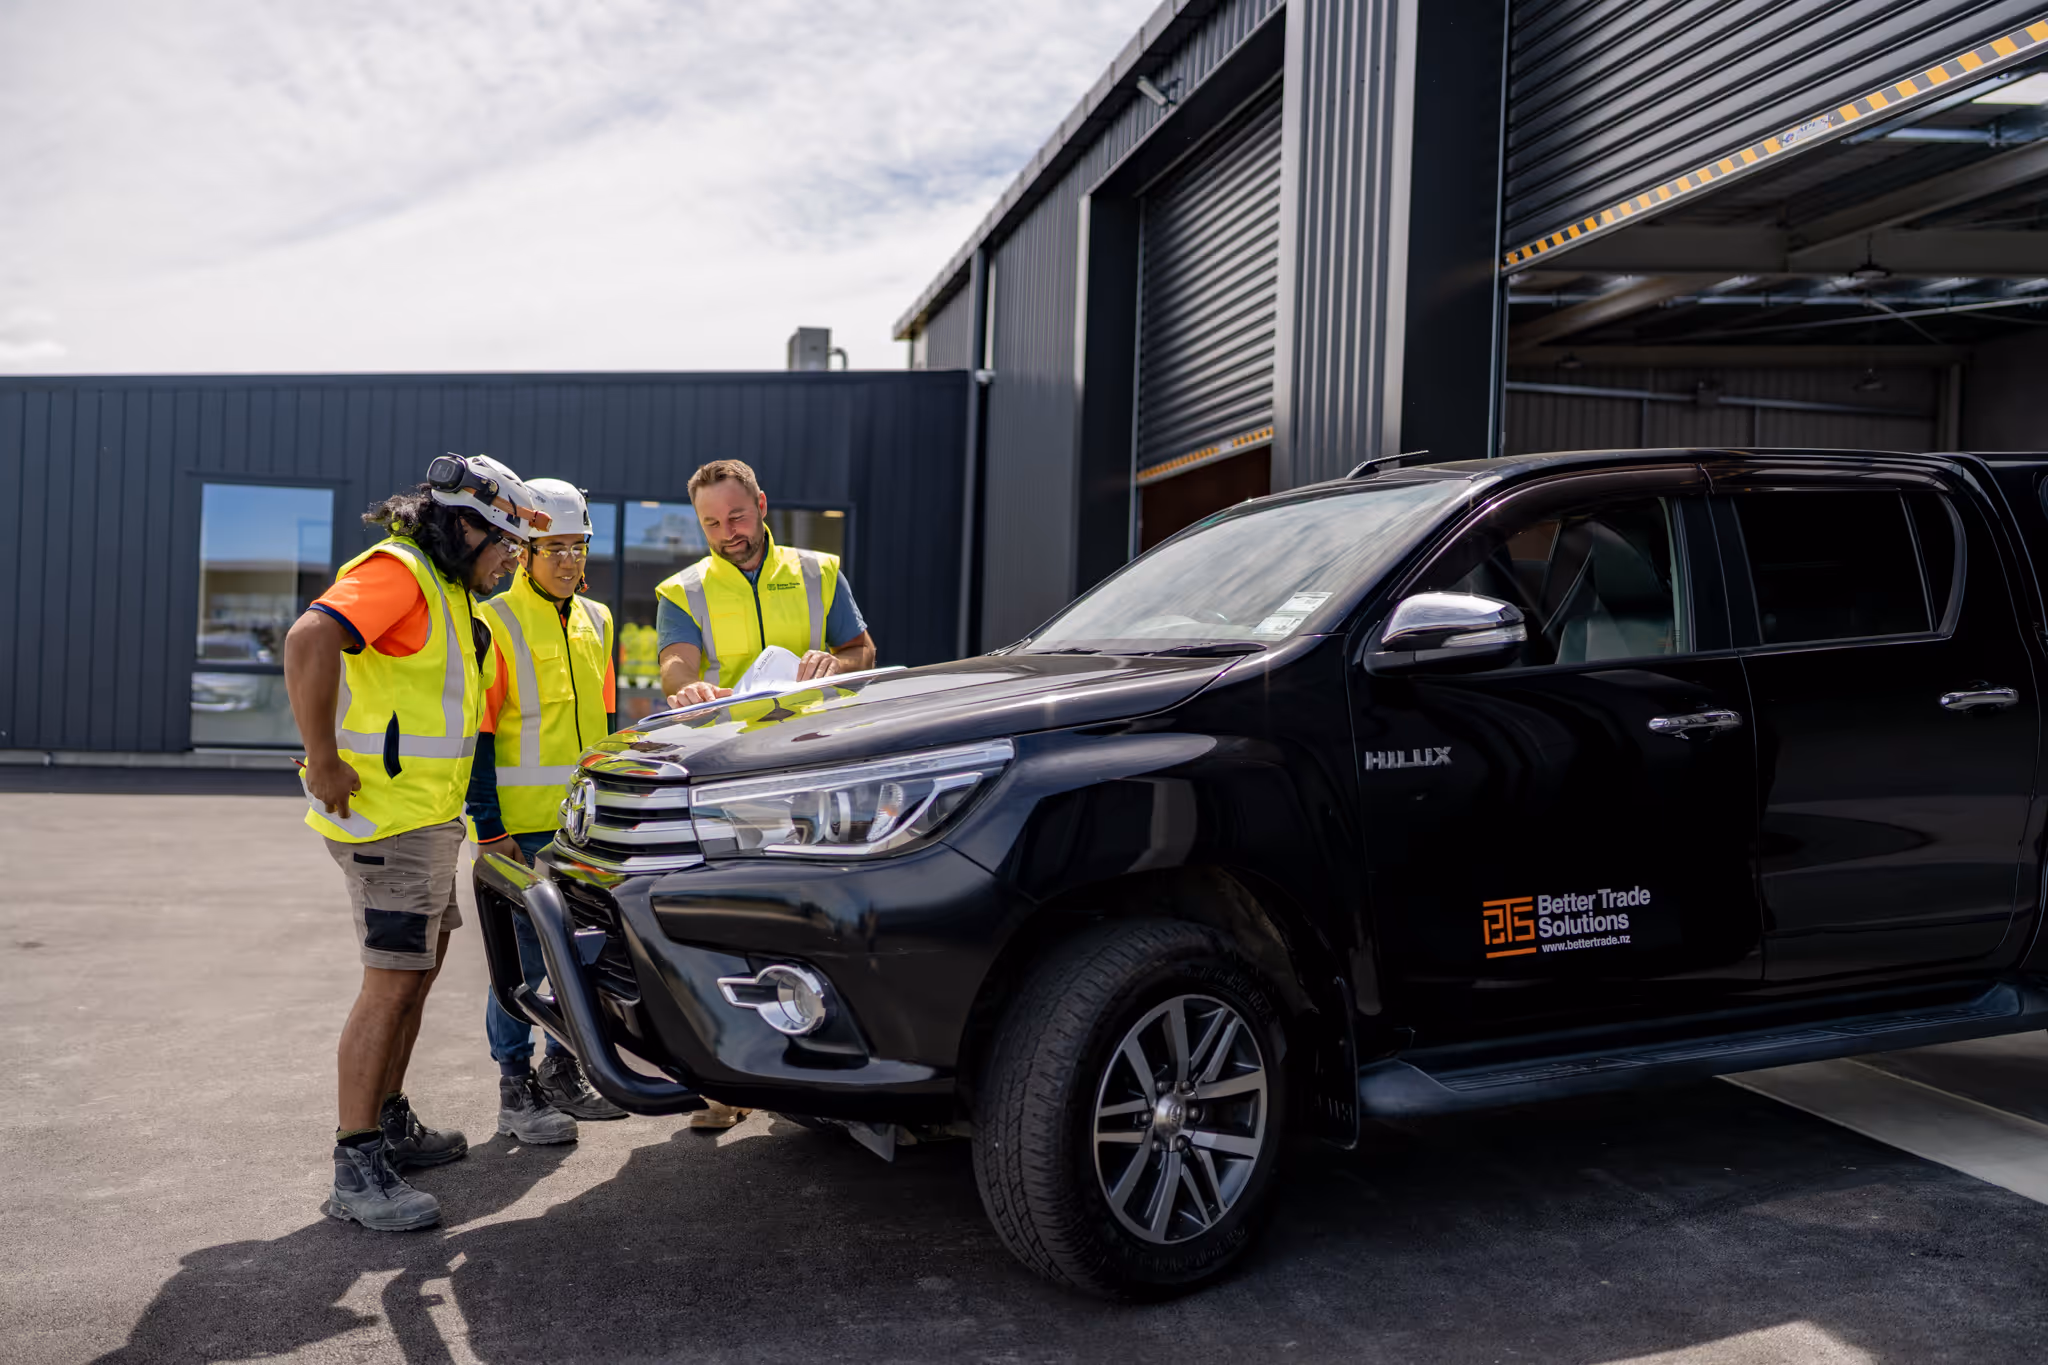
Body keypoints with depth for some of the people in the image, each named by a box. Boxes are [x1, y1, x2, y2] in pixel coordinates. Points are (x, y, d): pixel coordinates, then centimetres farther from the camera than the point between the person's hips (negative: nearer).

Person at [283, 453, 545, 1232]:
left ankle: (389, 1125, 30)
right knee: (393, 980, -9)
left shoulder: (445, 590, 18)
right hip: (387, 814, -10)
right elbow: (310, 639, -31)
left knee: (418, 970, 17)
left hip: (427, 814, 10)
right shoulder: (397, 570, -15)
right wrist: (325, 762, -27)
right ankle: (357, 1172, -2)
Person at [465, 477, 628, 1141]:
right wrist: (489, 827, -13)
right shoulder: (494, 624, -7)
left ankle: (562, 1070, 26)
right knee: (524, 955, -1)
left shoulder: (597, 622, 13)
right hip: (521, 823, -6)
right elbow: (476, 736, -9)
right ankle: (516, 1091, 10)